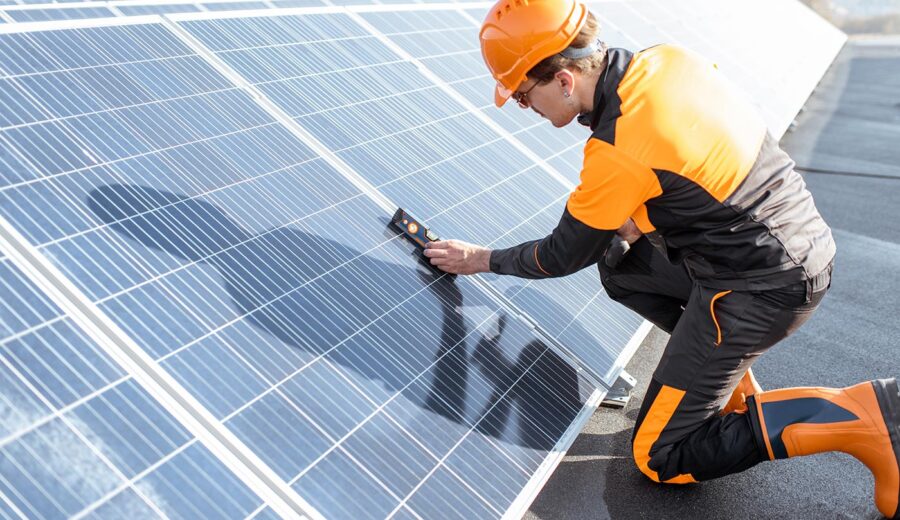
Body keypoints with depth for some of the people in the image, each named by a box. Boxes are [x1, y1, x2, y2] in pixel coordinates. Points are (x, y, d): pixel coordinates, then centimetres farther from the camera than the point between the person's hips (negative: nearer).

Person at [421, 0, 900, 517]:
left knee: (659, 458, 1)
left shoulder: (618, 154, -24)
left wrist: (484, 260, 6)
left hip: (762, 289, -9)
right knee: (618, 265, 19)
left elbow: (564, 256, -8)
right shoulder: (668, 59, -2)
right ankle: (728, 376, 15)